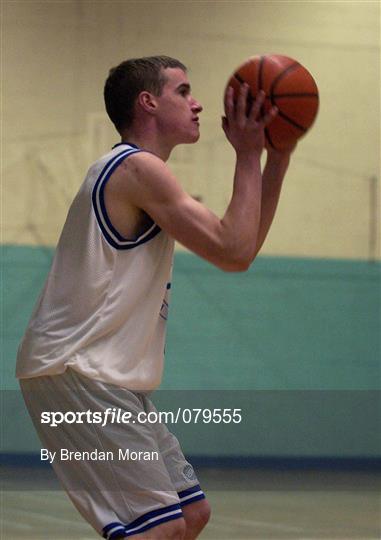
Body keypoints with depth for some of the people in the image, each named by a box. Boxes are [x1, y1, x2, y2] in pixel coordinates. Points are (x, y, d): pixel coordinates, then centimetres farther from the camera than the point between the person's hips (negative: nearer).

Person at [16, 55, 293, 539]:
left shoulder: (139, 171, 20)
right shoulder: (138, 167, -12)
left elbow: (241, 247, 22)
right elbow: (234, 254, -16)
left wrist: (277, 159, 15)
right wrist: (247, 155, -8)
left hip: (104, 376, 11)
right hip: (74, 372, -11)